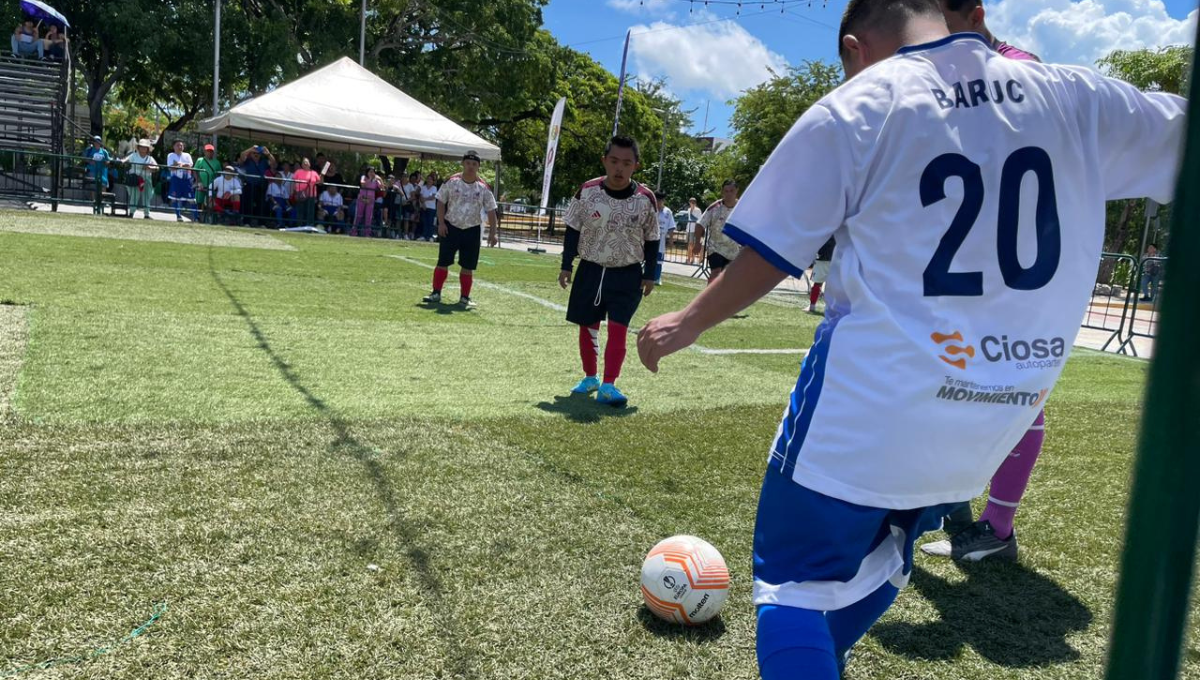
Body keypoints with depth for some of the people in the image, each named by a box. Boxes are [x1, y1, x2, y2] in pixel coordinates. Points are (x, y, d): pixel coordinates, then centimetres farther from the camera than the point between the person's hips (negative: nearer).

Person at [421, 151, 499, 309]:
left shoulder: (483, 187, -3)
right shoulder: (452, 182, -4)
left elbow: (491, 210, 0)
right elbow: (441, 201, 2)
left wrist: (493, 232, -7)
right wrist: (441, 223, -7)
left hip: (472, 230, 1)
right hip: (451, 227, 0)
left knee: (468, 266, 4)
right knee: (443, 262, 2)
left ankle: (465, 297, 14)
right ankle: (436, 293, 11)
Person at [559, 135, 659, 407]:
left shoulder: (645, 198, -9)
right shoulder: (587, 191, -8)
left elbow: (652, 240, 1)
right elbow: (573, 230, 2)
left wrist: (649, 275, 0)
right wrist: (567, 266, 1)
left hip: (628, 274, -2)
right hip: (590, 269, 2)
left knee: (618, 329, -9)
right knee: (587, 326, 11)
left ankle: (608, 385, -5)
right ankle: (590, 377, 28)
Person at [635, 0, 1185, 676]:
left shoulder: (855, 108, -6)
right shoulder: (1075, 97, 4)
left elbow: (769, 256, -4)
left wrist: (689, 323, 9)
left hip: (867, 410, -5)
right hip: (997, 424, 6)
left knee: (793, 581, 11)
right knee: (877, 555, 27)